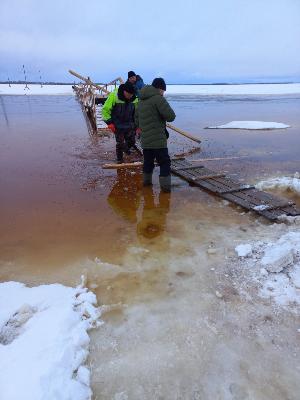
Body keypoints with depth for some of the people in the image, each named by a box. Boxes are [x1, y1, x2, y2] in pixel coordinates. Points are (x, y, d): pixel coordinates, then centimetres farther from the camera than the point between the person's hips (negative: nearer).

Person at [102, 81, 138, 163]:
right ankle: (119, 159, 18)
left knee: (132, 141, 9)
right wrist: (109, 122, -16)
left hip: (130, 125, 4)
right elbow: (105, 110, -13)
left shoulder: (134, 98, -4)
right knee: (120, 143, 0)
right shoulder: (114, 96, -19)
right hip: (118, 126, -4)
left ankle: (126, 148, 42)